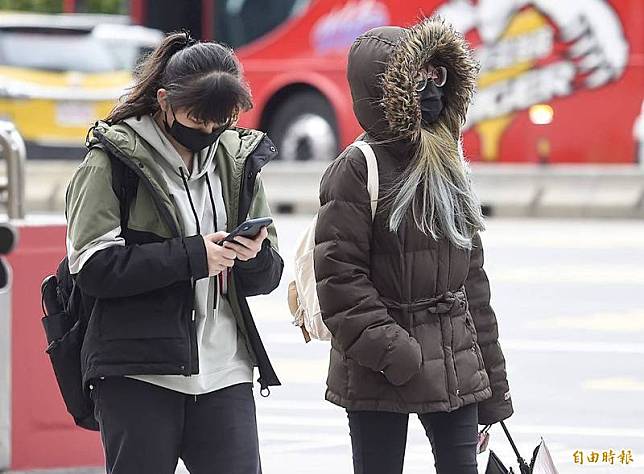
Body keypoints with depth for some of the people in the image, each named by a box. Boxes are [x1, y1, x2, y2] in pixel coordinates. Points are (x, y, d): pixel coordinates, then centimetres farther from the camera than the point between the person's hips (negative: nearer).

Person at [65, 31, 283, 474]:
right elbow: (94, 267, -12)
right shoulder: (113, 161, -2)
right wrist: (191, 255, -17)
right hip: (137, 372, -4)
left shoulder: (236, 160, 12)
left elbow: (268, 278, 15)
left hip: (225, 371, 4)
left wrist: (256, 255, -10)